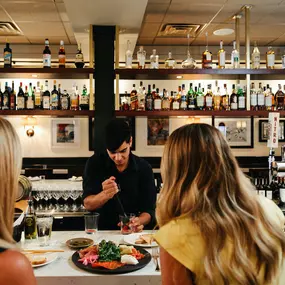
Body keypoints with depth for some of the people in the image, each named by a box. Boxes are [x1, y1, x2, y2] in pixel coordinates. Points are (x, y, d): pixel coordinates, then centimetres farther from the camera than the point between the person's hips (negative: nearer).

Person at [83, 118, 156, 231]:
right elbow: (88, 204, -8)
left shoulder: (144, 168, -3)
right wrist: (105, 195, -27)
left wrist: (138, 222, -23)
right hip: (100, 231, -2)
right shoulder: (94, 163, -4)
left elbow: (148, 210, -2)